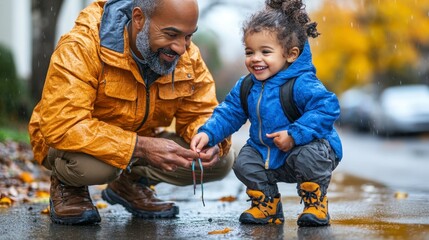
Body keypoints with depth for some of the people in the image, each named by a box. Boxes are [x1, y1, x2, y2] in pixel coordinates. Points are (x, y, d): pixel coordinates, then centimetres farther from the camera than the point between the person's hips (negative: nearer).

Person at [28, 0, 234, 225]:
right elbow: (61, 125, -38)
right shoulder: (81, 48, -30)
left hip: (140, 144, 6)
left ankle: (130, 184, 7)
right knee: (92, 162, -41)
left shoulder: (189, 56, -11)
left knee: (221, 160, -14)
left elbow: (201, 113, -3)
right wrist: (140, 148, -44)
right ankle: (67, 184, -2)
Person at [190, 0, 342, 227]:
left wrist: (294, 135, -36)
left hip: (308, 147, -7)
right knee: (244, 162, -8)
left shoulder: (302, 84, -24)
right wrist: (208, 133, -12)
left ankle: (316, 203, -7)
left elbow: (327, 108, -32)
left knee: (308, 156, -35)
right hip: (269, 157, 7)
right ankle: (267, 205, 16)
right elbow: (229, 113, 6)